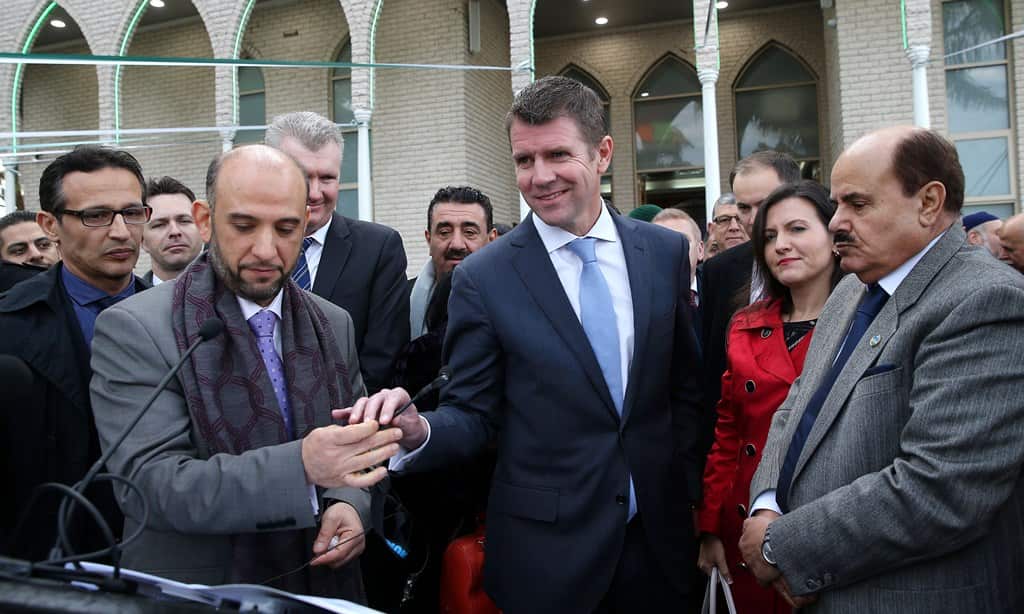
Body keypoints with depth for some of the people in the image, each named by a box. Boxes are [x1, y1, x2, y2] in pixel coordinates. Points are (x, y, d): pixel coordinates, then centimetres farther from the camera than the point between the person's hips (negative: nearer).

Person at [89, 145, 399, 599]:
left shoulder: (334, 324, 1)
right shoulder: (133, 331, -15)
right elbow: (147, 484, -23)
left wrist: (352, 503, -12)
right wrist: (301, 465, -36)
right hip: (199, 593, -4)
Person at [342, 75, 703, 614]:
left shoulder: (666, 251, -1)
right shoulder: (482, 278, -9)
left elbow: (686, 388, 6)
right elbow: (473, 413, -6)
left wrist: (695, 498, 5)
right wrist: (419, 430, -26)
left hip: (659, 533, 3)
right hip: (545, 548, -2)